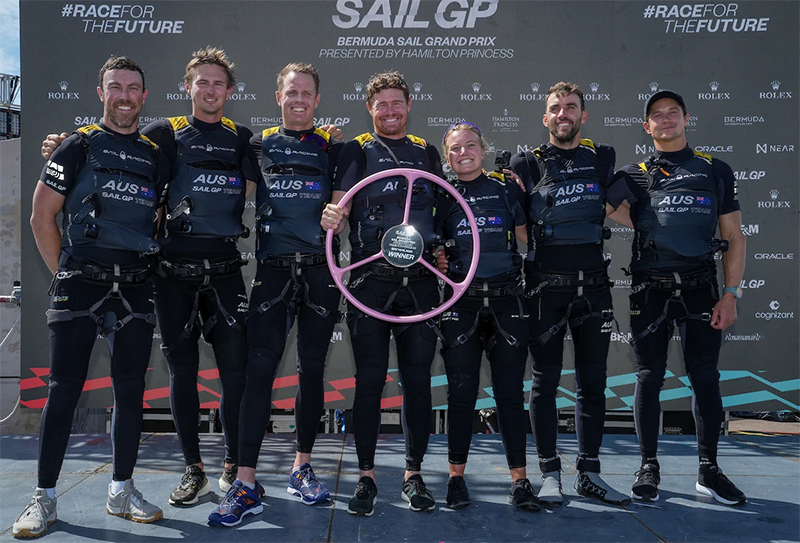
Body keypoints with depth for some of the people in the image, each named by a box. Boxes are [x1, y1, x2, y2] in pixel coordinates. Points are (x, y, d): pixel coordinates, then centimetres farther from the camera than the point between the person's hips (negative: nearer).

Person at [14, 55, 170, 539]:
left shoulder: (156, 157, 12)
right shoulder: (78, 146, 2)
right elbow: (42, 217, 2)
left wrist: (145, 264, 10)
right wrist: (66, 275, 2)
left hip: (136, 288, 3)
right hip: (80, 286, -3)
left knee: (131, 389, 5)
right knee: (65, 389, -2)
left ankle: (122, 491, 17)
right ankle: (45, 498, 9)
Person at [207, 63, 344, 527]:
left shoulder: (332, 147, 11)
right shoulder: (259, 145, 12)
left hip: (321, 270, 1)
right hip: (273, 269, 0)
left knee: (312, 371, 7)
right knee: (260, 370, -7)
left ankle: (302, 468, 22)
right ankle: (246, 485, -4)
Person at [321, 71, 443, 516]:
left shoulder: (427, 152, 17)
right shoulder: (358, 150, 7)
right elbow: (340, 206, -4)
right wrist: (332, 218, -26)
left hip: (421, 279, 3)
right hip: (370, 279, -2)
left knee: (418, 379, 5)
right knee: (370, 379, -1)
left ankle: (414, 475, 17)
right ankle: (367, 477, 11)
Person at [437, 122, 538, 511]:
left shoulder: (507, 190, 9)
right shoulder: (443, 197, 10)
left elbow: (529, 239, 11)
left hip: (506, 299, 0)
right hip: (460, 301, 0)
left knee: (510, 392, 0)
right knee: (461, 392, 1)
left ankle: (519, 479, 8)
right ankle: (456, 477, 12)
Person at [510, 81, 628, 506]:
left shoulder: (602, 159, 11)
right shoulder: (527, 163, 3)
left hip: (593, 284, 3)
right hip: (546, 287, -3)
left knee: (592, 381, 7)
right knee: (546, 381, 3)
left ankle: (589, 473, 18)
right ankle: (550, 474, 13)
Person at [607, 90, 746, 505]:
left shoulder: (715, 171, 9)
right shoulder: (634, 175, 8)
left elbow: (734, 237, 6)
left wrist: (731, 294, -1)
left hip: (700, 287, 1)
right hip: (650, 288, -1)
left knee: (705, 377, 3)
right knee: (649, 378, 3)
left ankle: (709, 471, 15)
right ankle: (649, 468, 15)